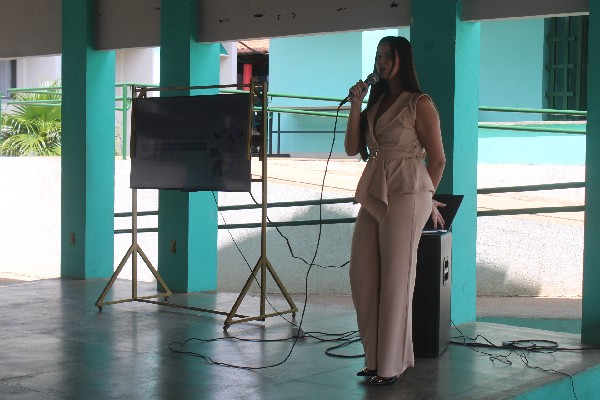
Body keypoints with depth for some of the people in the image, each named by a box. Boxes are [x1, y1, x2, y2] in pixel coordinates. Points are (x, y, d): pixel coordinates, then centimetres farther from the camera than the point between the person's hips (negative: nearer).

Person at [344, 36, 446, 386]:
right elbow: (352, 148, 10)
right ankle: (377, 357, 15)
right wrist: (356, 105, 2)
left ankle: (392, 364, 4)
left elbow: (438, 159, 0)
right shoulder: (376, 103, 18)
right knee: (362, 277, 4)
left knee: (395, 280, -4)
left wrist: (425, 198, 11)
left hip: (404, 196, -7)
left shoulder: (420, 104, -2)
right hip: (373, 195, 7)